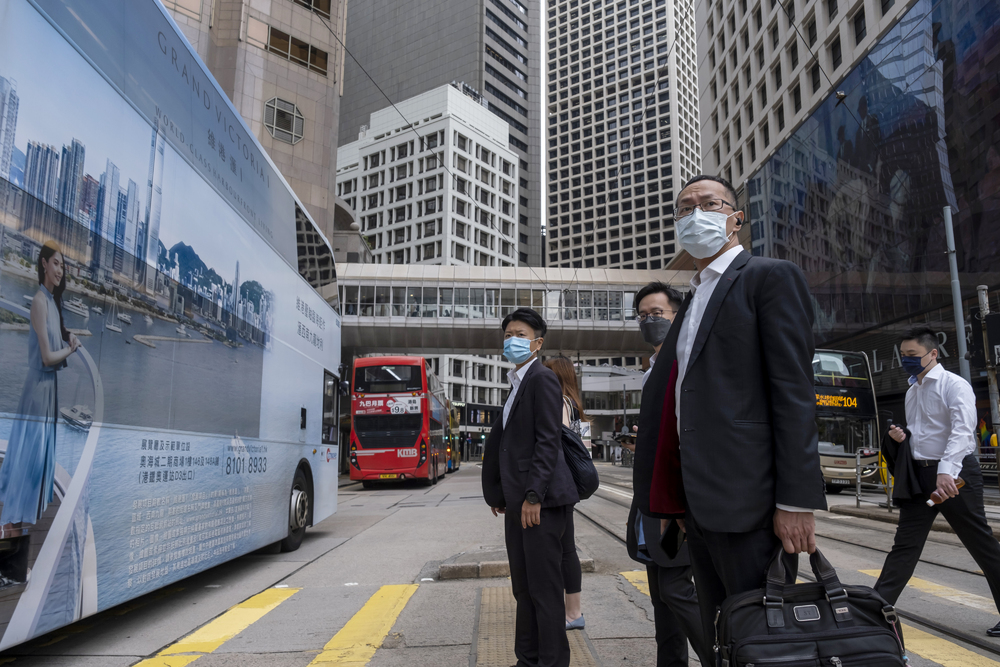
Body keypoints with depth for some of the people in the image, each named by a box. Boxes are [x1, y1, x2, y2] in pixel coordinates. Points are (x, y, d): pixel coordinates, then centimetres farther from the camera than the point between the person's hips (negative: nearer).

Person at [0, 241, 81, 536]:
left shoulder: (53, 300, 12)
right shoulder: (39, 301, -15)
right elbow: (47, 357, -17)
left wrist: (69, 341, -2)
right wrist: (71, 348, -2)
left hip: (50, 386, 9)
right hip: (38, 386, -9)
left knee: (43, 454, 16)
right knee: (28, 454, -1)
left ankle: (30, 515, 27)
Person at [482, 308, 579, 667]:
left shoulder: (542, 378, -8)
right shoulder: (516, 384, 19)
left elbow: (549, 441, -16)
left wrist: (533, 496, -21)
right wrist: (501, 494, 16)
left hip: (539, 500, -9)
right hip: (517, 500, 9)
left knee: (545, 590, -1)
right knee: (523, 588, 15)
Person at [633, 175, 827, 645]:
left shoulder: (771, 277, -2)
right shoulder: (693, 298, 21)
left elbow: (794, 392, -11)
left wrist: (796, 501, -17)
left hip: (744, 501, -8)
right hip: (698, 502, 8)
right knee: (719, 639, 15)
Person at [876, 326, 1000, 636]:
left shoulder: (954, 386, -10)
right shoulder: (912, 392, 14)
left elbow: (962, 431, -24)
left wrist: (946, 471, -37)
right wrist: (903, 436, 1)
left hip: (955, 474, -7)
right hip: (920, 474, 7)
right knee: (905, 543, 5)